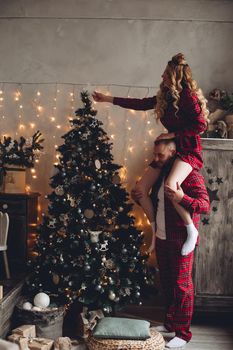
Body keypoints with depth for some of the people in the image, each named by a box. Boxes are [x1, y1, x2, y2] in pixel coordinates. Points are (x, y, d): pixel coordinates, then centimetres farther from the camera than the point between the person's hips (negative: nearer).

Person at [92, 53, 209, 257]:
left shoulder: (188, 96, -12)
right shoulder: (164, 97, 11)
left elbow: (200, 125, -17)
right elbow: (139, 104, 17)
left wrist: (173, 134, -15)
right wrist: (108, 99, 19)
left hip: (189, 150, -8)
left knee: (170, 186, -33)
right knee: (142, 187, -2)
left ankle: (192, 230, -13)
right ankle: (156, 229, 12)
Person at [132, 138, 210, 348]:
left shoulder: (190, 175, -14)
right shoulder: (160, 175, 11)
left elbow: (206, 205, -20)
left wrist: (182, 198, -35)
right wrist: (138, 197, 3)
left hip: (181, 241, -8)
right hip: (161, 238, 8)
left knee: (182, 286, 2)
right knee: (167, 283, 18)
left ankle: (183, 333, 15)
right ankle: (170, 323, 34)